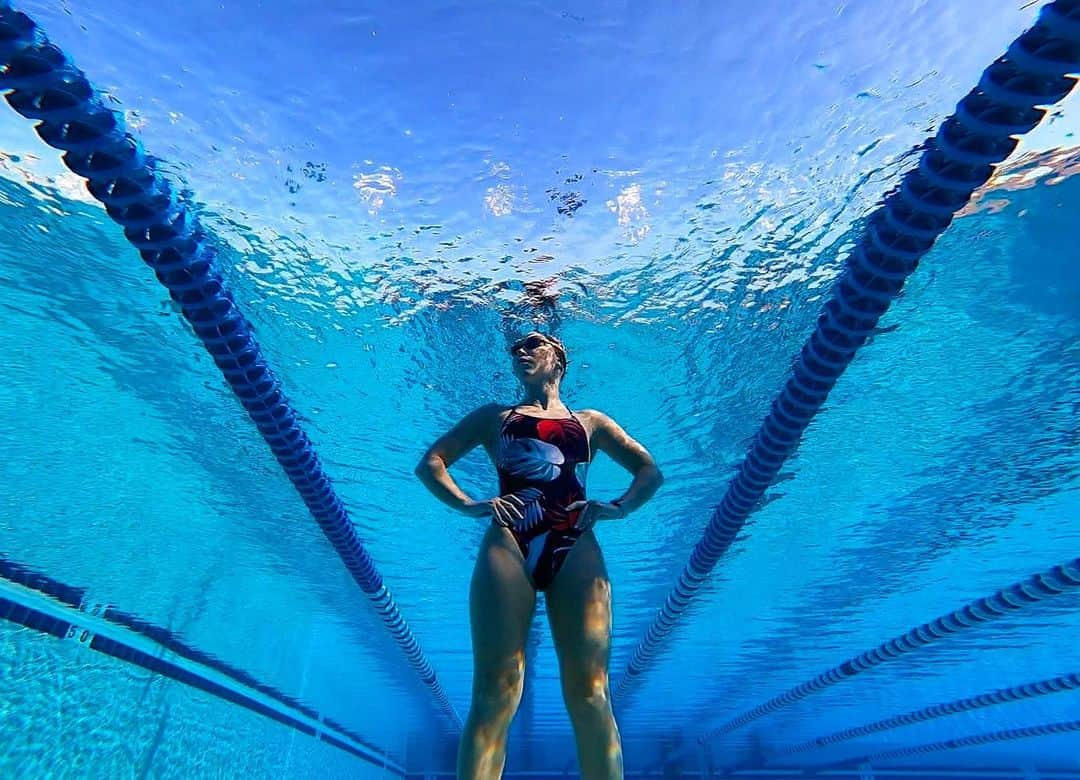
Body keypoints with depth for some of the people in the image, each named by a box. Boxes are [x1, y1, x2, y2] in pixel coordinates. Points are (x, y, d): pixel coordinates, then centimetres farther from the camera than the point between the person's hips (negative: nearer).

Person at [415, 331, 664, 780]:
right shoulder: (494, 416, 25)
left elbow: (650, 472, 24)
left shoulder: (591, 421, 27)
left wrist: (619, 507, 2)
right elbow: (430, 462, 18)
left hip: (576, 549, 1)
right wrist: (466, 505, -2)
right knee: (494, 696, -9)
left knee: (590, 695, -7)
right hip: (507, 545, 0)